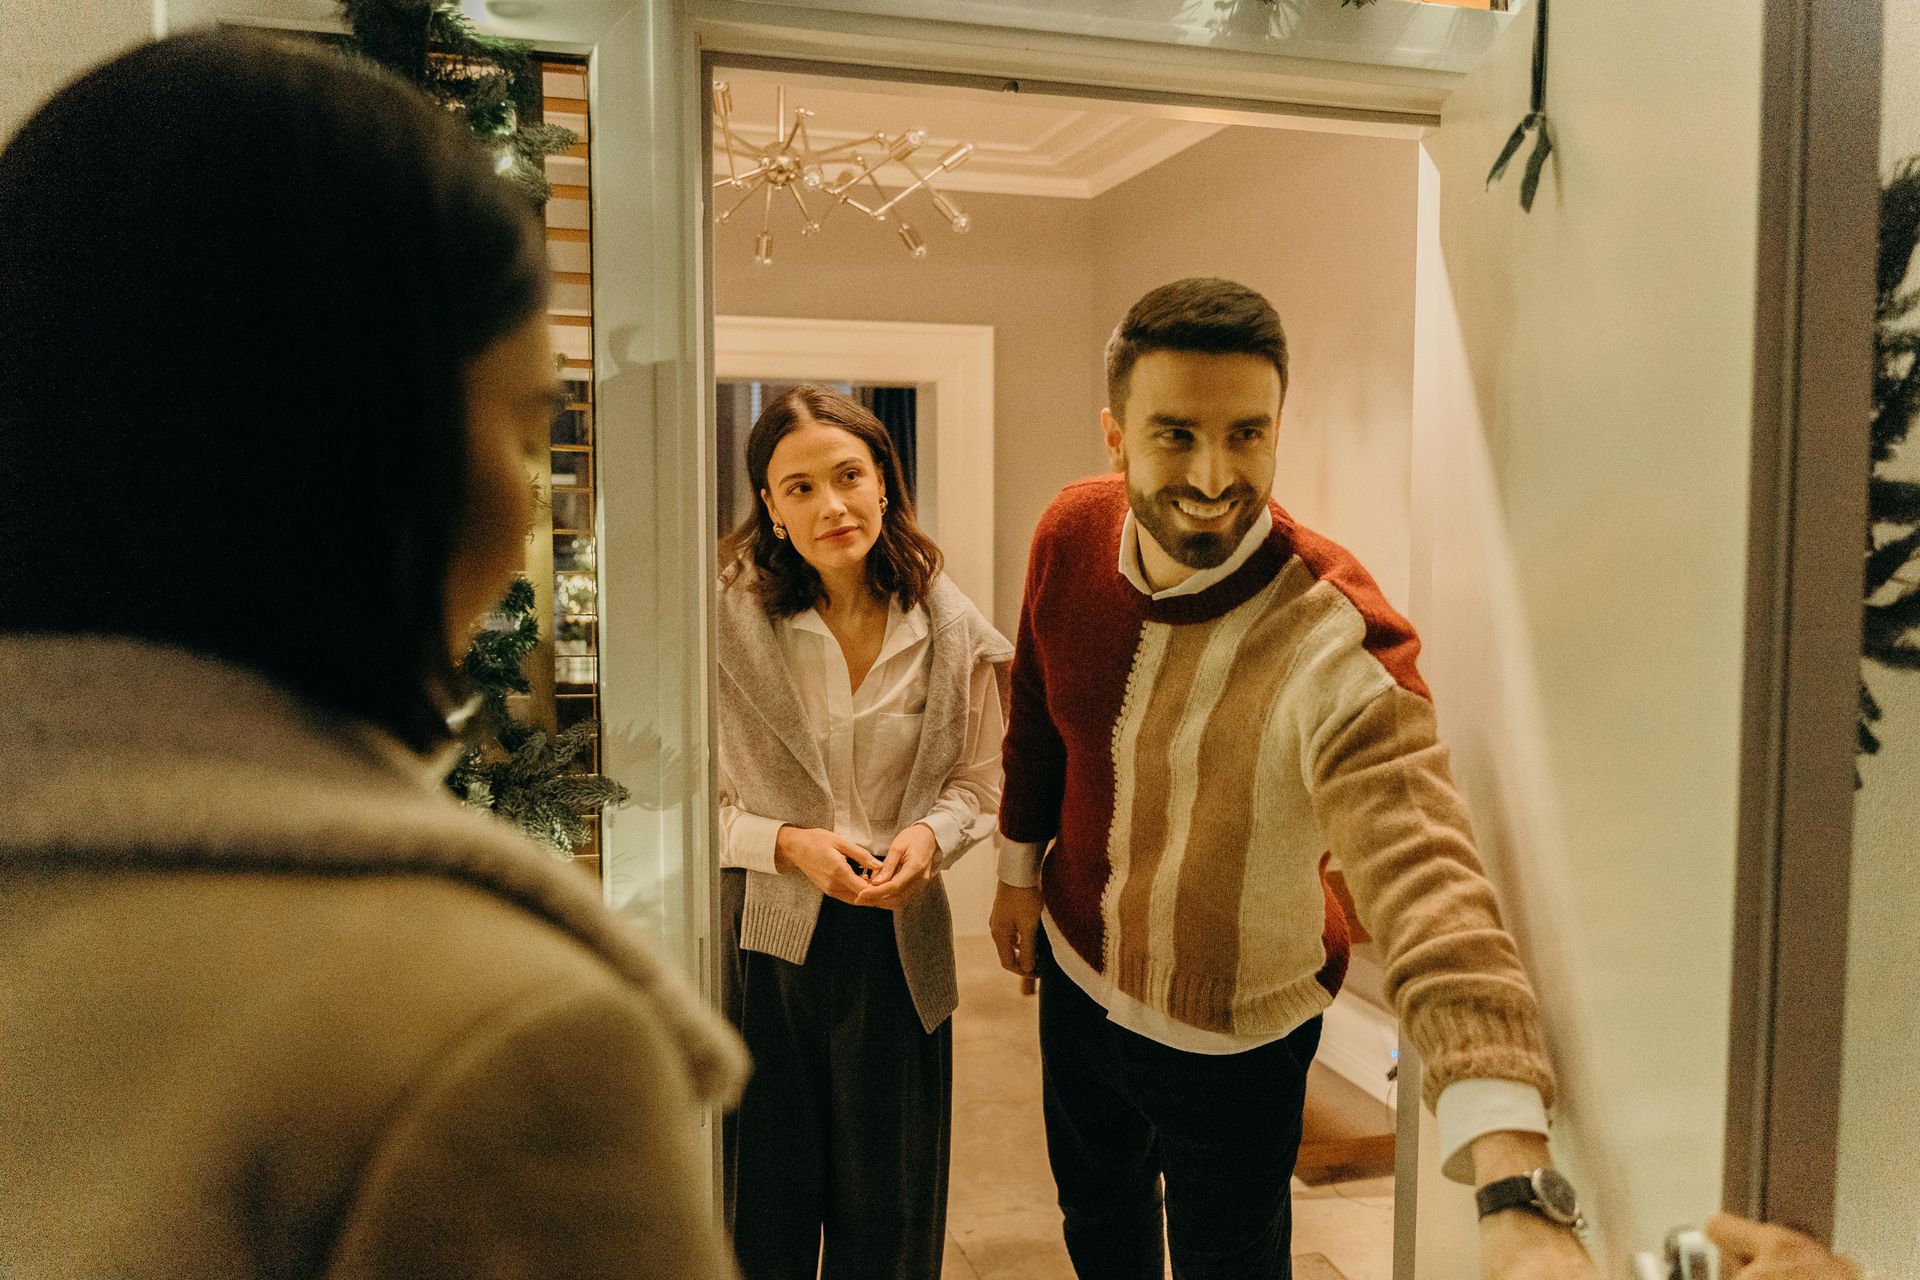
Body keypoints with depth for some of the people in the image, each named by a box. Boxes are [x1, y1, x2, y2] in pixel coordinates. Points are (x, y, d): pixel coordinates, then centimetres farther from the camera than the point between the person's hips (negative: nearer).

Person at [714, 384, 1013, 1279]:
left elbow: (978, 782, 7)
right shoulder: (728, 620, -10)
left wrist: (932, 835, -13)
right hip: (764, 940, -1)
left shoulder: (949, 628, -3)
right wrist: (788, 844, -18)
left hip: (899, 939, 2)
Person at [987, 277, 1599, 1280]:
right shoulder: (1072, 533, -15)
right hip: (1074, 969, 5)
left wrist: (1517, 1192, -57)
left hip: (1232, 1037, -4)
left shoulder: (1336, 643, -34)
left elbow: (1428, 884, -46)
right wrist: (1021, 862, 12)